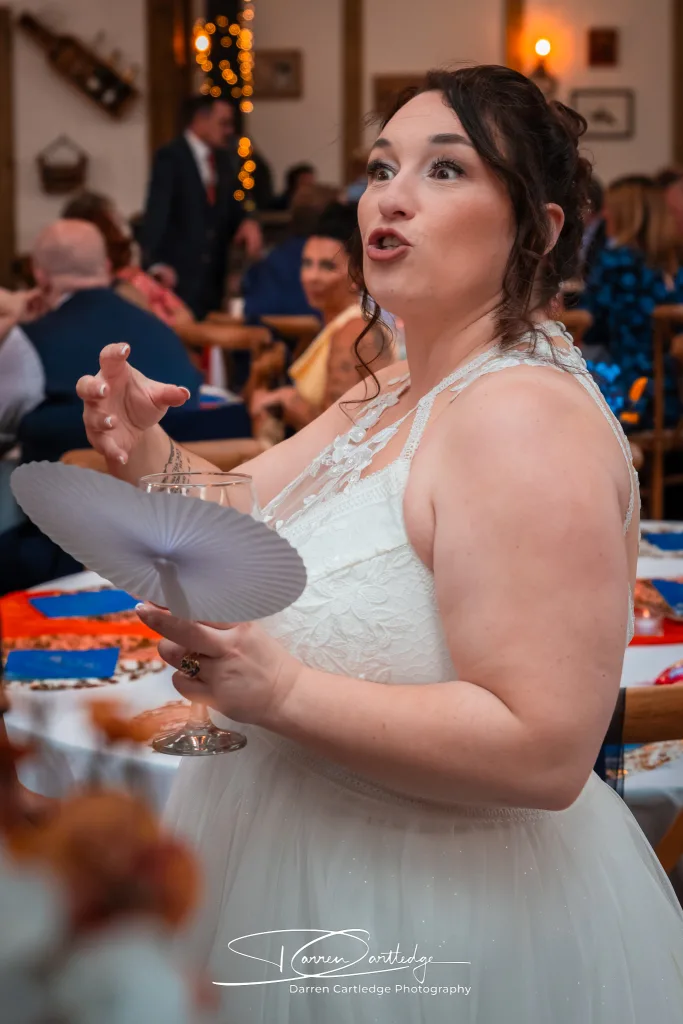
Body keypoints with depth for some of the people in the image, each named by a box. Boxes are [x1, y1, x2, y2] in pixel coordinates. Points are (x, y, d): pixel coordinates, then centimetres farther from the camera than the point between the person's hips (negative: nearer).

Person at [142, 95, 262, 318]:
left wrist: (247, 224, -6)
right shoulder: (170, 157, -7)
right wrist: (155, 263, -31)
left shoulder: (223, 160, 16)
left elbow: (231, 209, 20)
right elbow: (157, 210, -18)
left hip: (213, 274, 7)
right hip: (178, 274, -7)